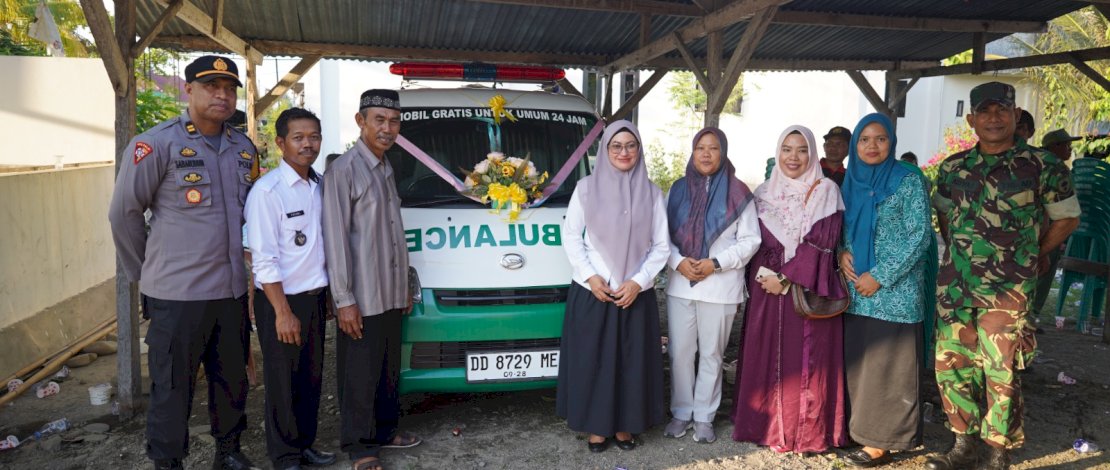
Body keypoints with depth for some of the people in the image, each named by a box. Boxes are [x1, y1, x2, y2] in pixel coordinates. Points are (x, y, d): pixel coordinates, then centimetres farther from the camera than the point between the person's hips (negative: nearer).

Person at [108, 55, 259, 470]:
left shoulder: (244, 149, 8)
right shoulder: (156, 144, -8)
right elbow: (124, 213, -3)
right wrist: (146, 272, 4)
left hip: (233, 290, 5)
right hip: (177, 294, -5)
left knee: (232, 379, 16)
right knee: (172, 388, 5)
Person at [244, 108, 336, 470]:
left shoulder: (320, 185, 5)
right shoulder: (267, 191, -15)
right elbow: (263, 260, -16)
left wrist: (329, 294, 11)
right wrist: (283, 312, -17)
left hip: (315, 297, 6)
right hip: (281, 299, -6)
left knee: (311, 376, 14)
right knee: (284, 381, 5)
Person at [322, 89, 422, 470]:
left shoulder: (386, 170, 12)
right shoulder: (344, 170, -12)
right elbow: (336, 239, -16)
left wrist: (404, 287, 16)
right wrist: (344, 299, -18)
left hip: (391, 295, 8)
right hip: (361, 298, -8)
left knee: (389, 370, 18)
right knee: (360, 375, 4)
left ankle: (385, 430, 33)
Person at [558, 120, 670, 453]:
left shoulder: (652, 193, 2)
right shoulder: (586, 188, -1)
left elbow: (661, 246, 2)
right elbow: (571, 237, 1)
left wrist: (638, 281, -10)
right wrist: (590, 277, -9)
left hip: (636, 294, 1)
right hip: (591, 292, -1)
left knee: (632, 362, 7)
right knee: (592, 360, 4)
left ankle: (624, 425, 24)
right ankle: (597, 426, 20)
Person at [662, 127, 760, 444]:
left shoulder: (738, 193, -2)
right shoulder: (678, 190, 6)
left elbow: (750, 240, -4)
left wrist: (716, 263, -15)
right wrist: (678, 261, -12)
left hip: (720, 288, -2)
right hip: (680, 285, 3)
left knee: (711, 354, 7)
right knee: (680, 352, 7)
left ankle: (704, 416, 20)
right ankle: (681, 412, 22)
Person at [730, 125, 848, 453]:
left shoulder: (826, 191, -2)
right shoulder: (764, 193, 9)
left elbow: (822, 244, -10)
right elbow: (756, 243, 8)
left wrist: (786, 278, -14)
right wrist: (764, 275, -10)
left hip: (808, 292, -3)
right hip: (767, 290, 4)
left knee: (804, 361, 1)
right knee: (766, 357, 8)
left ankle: (805, 430, 14)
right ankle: (766, 424, 20)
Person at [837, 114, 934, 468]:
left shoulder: (908, 179, -7)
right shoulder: (852, 180, 10)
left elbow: (920, 235, -11)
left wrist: (880, 276, -15)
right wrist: (843, 252, -4)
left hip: (894, 289, -5)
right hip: (857, 288, 6)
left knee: (887, 365, 0)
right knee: (858, 361, 10)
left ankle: (883, 440, 9)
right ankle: (861, 428, 22)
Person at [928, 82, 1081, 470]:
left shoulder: (1043, 167, -4)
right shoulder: (952, 168, 7)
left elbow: (1067, 218, 6)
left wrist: (1029, 257, 7)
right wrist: (960, 252, 12)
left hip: (1006, 290, -4)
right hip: (954, 286, 4)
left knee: (1001, 372, -1)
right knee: (951, 365, 9)